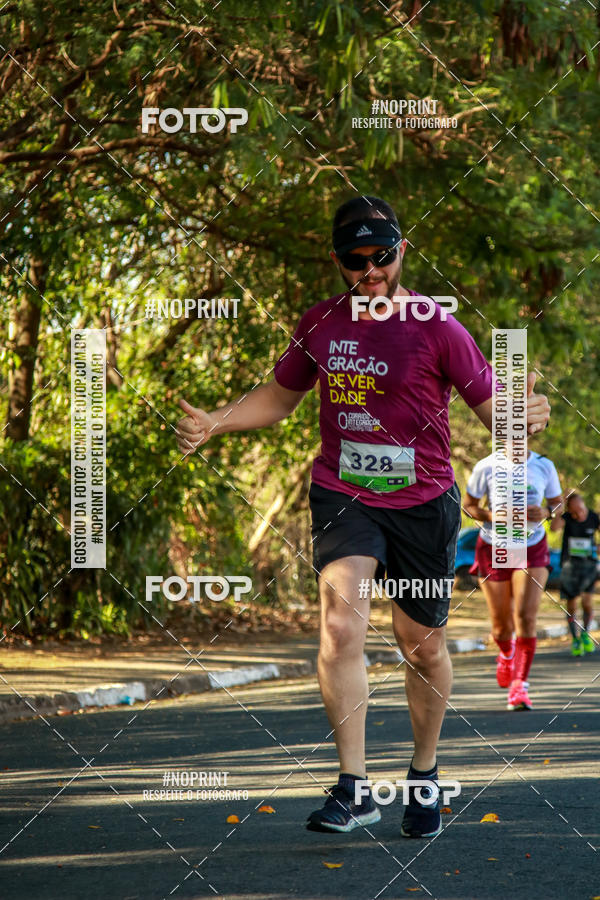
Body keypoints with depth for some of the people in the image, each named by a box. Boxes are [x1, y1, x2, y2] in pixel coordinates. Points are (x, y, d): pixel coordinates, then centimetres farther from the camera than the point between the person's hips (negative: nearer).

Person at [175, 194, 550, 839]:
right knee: (340, 622, -22)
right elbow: (279, 397, 17)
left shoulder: (437, 328, -8)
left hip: (422, 504, -1)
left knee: (424, 646, 10)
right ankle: (354, 788, -20)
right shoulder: (320, 325, 2)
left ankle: (424, 776, 35)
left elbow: (489, 404, -5)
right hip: (342, 497, 1)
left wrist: (520, 419, -28)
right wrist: (215, 422, 1)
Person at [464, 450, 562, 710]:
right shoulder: (487, 467, -8)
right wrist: (491, 516, -19)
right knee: (501, 625, 6)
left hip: (532, 549, 0)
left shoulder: (544, 466, -3)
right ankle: (507, 653, 43)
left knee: (526, 617, -16)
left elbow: (557, 502, 9)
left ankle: (520, 685, -8)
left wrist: (546, 512, -14)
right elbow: (468, 505, 1)